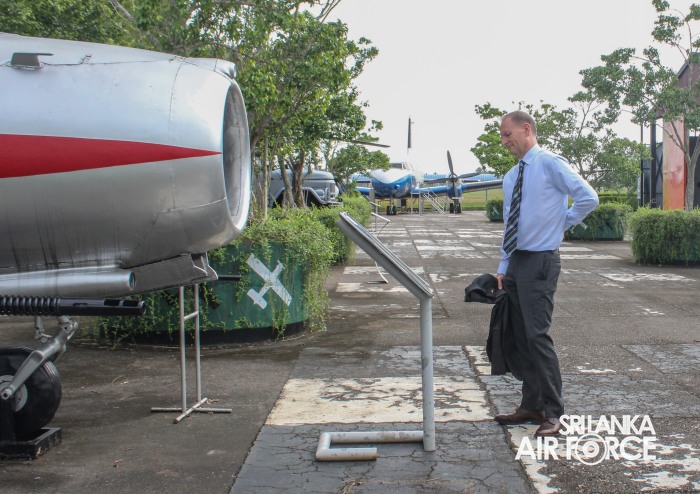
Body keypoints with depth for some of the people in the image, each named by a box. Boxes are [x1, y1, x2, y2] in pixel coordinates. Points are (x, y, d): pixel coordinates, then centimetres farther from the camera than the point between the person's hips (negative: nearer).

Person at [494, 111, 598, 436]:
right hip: (516, 262, 8)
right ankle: (531, 406, 22)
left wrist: (562, 223, -3)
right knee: (518, 338, 11)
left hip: (540, 262, -8)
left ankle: (552, 413, 0)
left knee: (537, 336, -11)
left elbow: (588, 198, -14)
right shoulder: (510, 177, 15)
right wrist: (503, 268, 13)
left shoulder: (551, 164, -8)